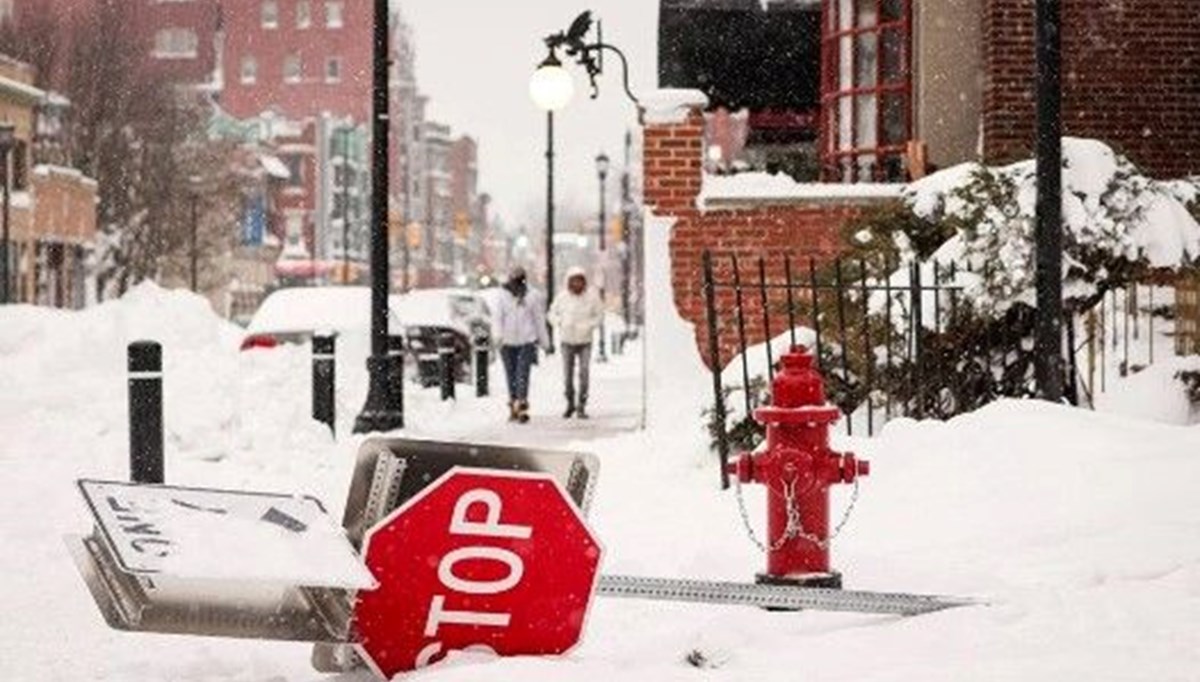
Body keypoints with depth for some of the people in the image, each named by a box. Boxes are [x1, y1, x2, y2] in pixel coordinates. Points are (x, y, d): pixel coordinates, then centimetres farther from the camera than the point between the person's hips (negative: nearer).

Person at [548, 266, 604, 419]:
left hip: (585, 342, -1)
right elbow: (552, 314, 7)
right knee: (568, 375, 6)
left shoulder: (591, 296, -6)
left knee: (584, 374, -12)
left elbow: (599, 315, 5)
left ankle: (581, 407, -5)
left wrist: (590, 326, -12)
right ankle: (570, 404, 25)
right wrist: (560, 323, -12)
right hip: (567, 342, 1)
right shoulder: (562, 297, -5)